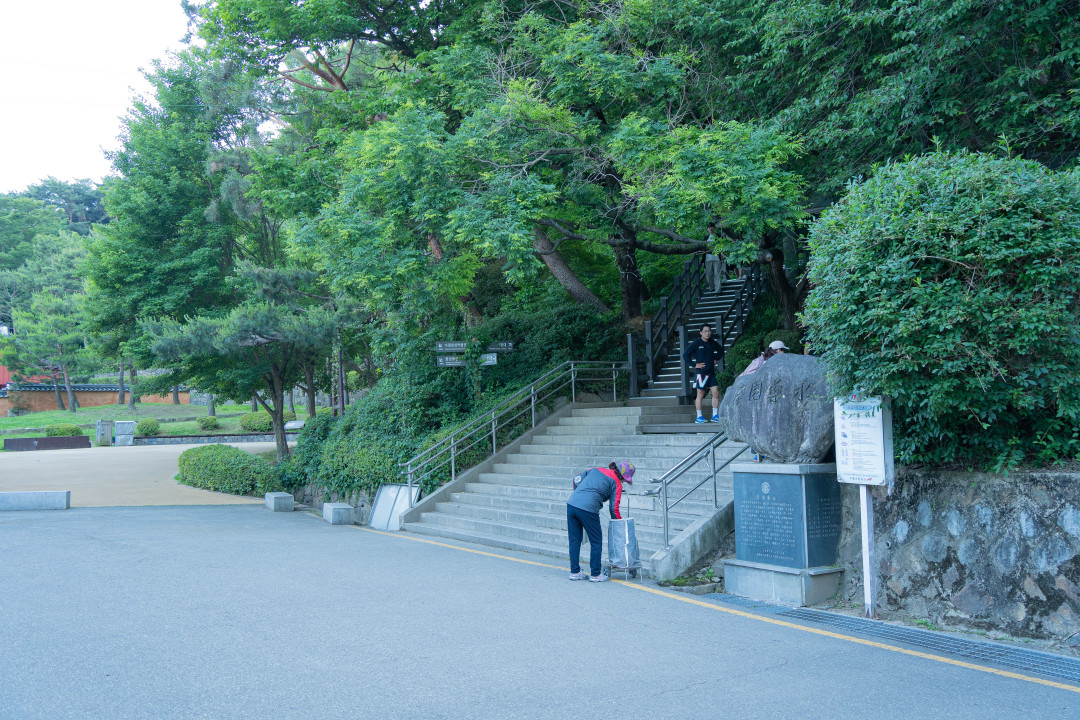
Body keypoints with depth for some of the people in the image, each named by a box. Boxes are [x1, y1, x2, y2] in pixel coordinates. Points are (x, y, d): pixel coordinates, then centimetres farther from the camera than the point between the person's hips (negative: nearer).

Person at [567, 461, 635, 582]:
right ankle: (595, 575, 16)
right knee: (596, 542, 11)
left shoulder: (596, 470, 23)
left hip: (571, 503, 6)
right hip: (588, 509, -6)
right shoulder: (616, 483, 6)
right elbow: (614, 508, 4)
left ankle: (574, 572, 23)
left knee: (574, 540, 16)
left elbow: (577, 478, 19)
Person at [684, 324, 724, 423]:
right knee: (700, 394, 0)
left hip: (711, 372, 5)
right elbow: (686, 356, -9)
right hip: (700, 372, -5)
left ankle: (715, 415, 9)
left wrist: (715, 359, 13)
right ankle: (699, 417, 7)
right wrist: (694, 365, -12)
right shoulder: (696, 343, -8)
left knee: (716, 393, 0)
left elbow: (720, 351, 27)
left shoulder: (713, 343, 7)